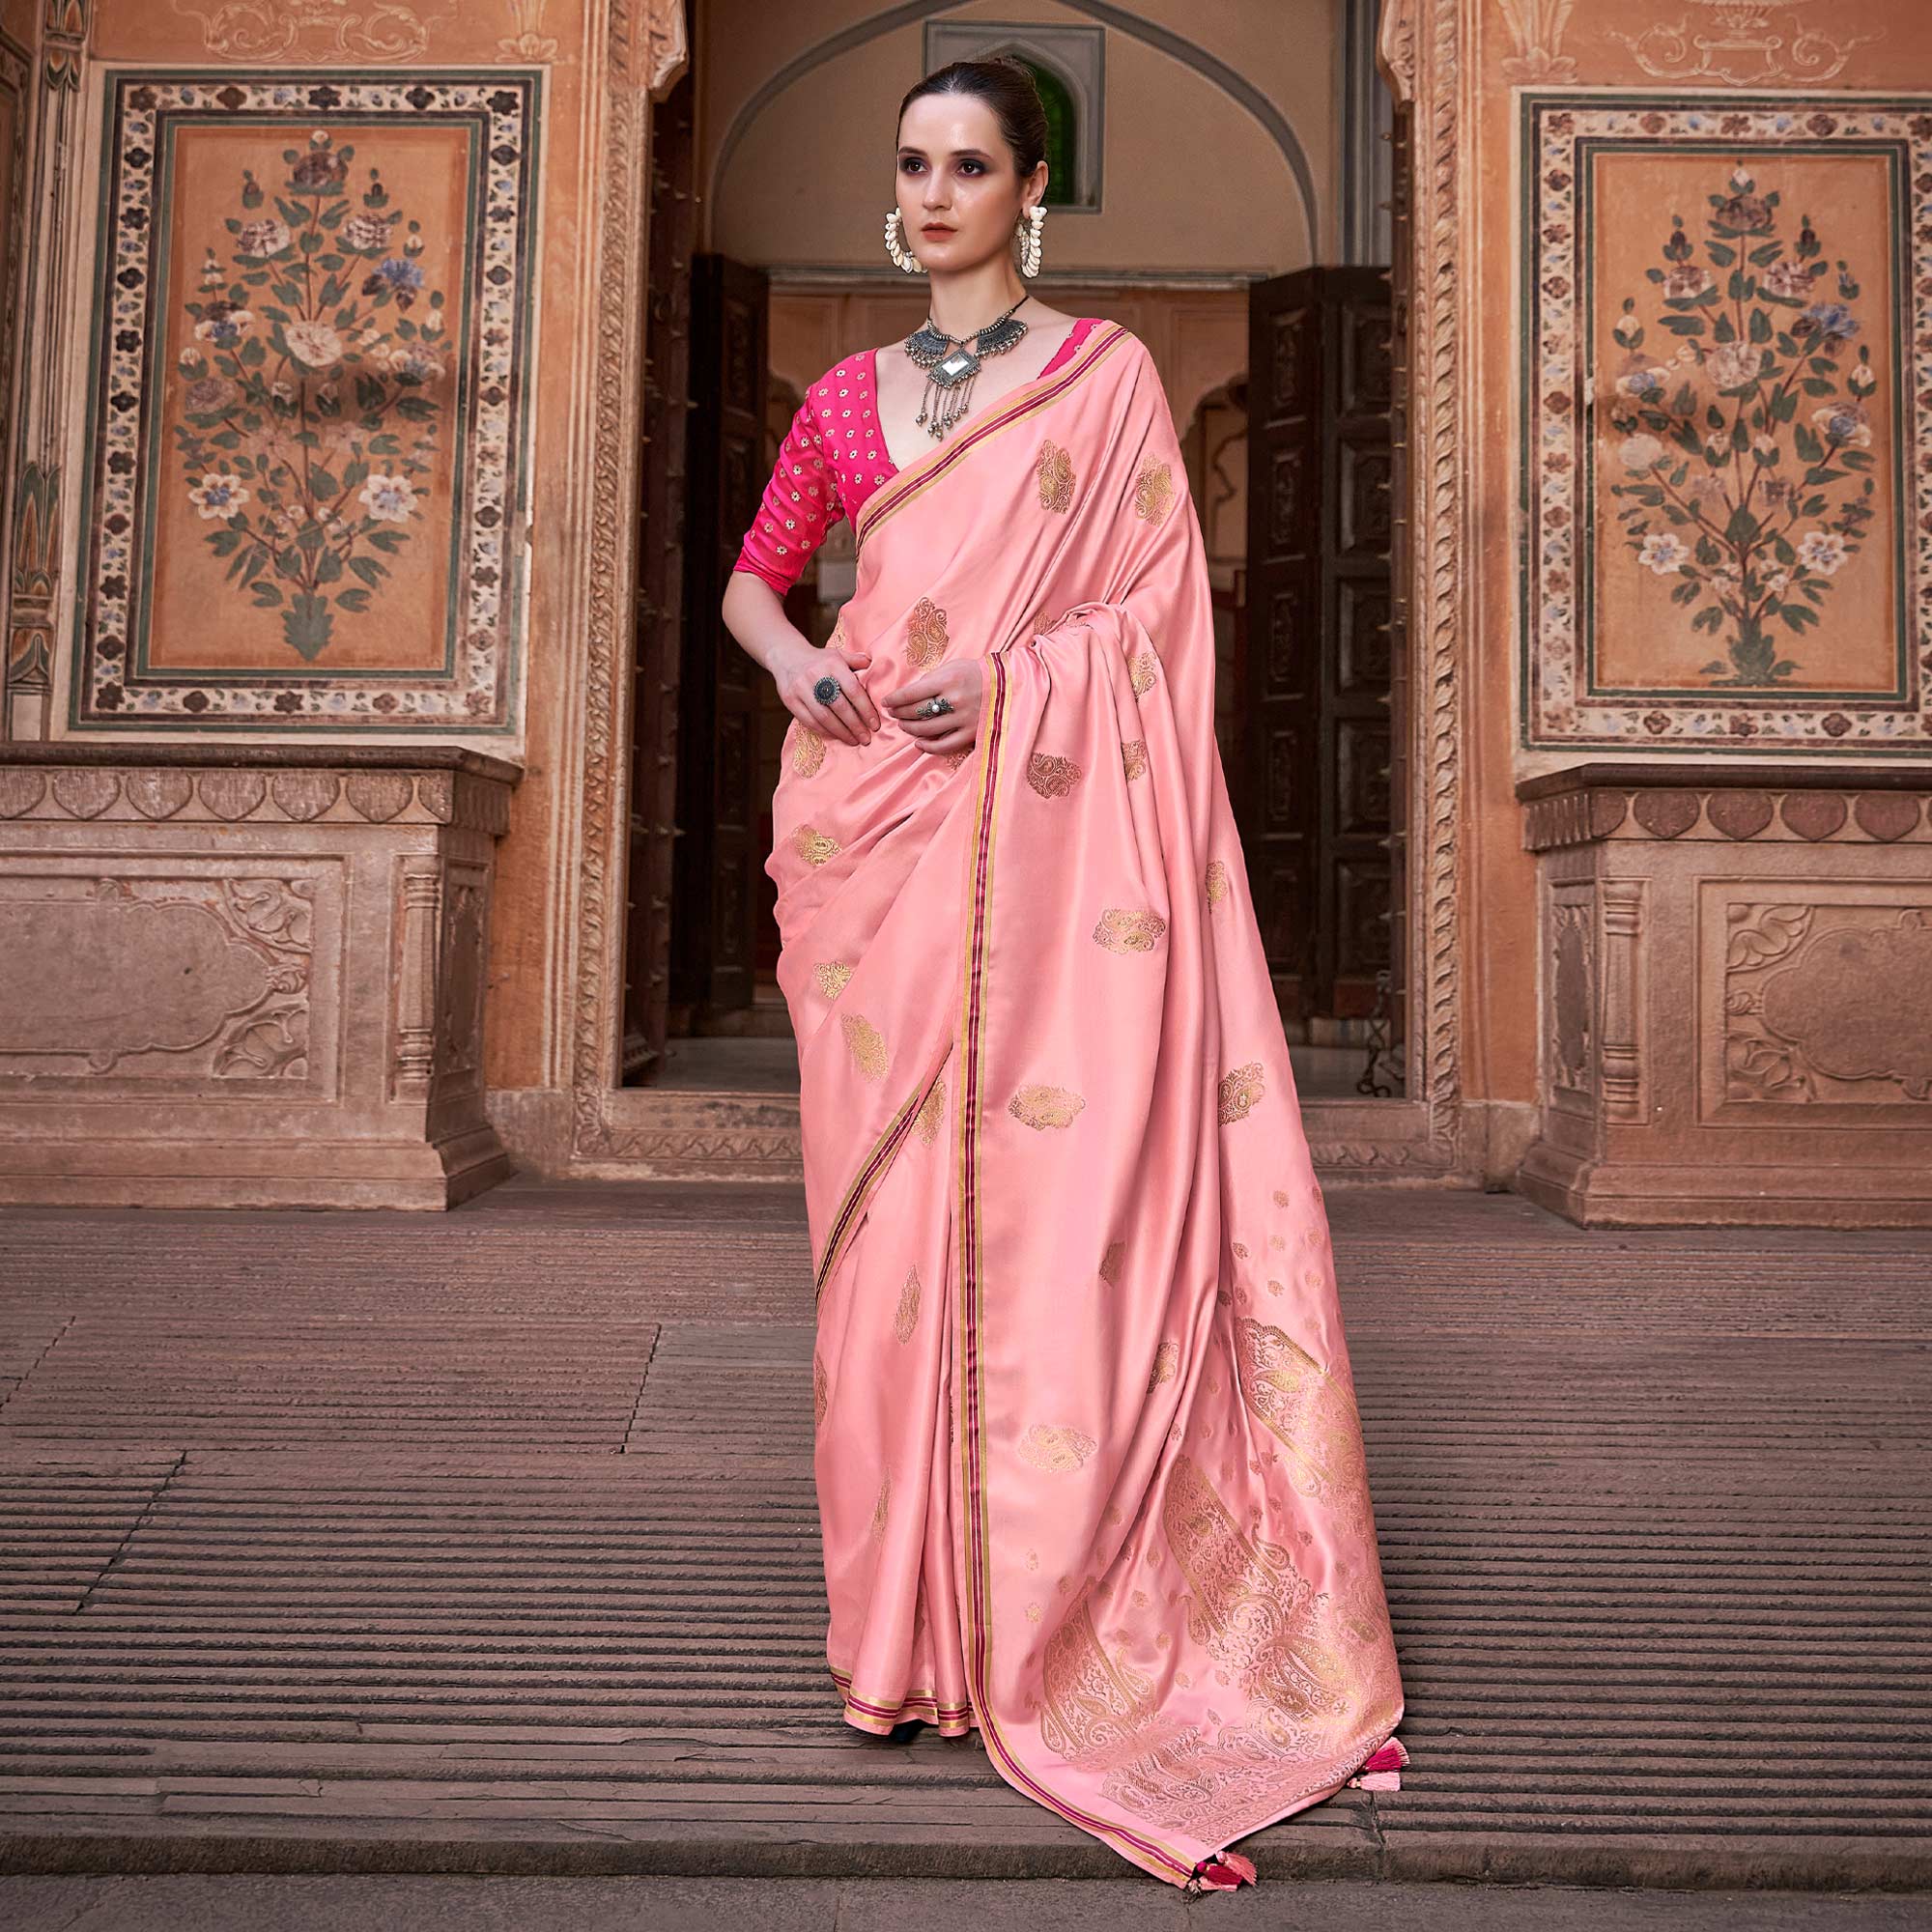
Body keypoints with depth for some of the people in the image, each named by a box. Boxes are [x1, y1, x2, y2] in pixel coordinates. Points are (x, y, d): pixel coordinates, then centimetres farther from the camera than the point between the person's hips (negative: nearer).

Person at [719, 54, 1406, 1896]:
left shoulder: (1109, 374, 7)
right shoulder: (847, 396, 16)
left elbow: (1164, 599, 2)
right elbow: (751, 573, 24)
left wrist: (1012, 672, -13)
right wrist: (794, 665, 2)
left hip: (1050, 832, -3)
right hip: (875, 836, 3)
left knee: (1062, 1186, -5)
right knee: (893, 1203, 2)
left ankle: (1052, 1610, 9)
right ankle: (910, 1619, 16)